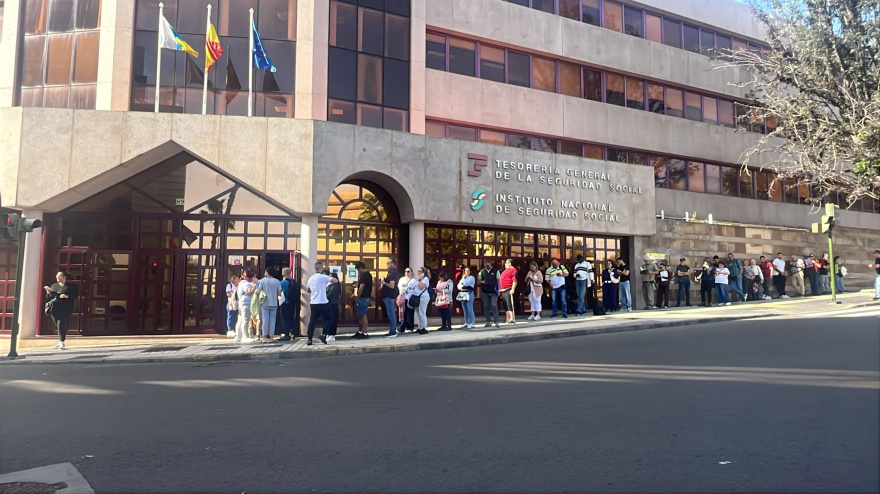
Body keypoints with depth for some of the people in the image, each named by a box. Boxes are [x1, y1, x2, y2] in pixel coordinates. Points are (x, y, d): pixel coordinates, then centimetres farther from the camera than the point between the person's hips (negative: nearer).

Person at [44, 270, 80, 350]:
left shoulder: (71, 286, 3)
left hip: (64, 309, -6)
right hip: (54, 309, 6)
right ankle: (60, 342, 18)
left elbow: (76, 295, -5)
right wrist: (48, 293, 3)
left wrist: (67, 296, -18)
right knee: (58, 325, 8)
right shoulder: (54, 285, 19)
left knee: (61, 324, -16)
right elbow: (48, 298, 22)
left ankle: (62, 342, -15)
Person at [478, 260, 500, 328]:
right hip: (484, 292, 3)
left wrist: (499, 290, -5)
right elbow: (478, 281, 12)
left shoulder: (495, 271, 1)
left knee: (494, 306, -8)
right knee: (486, 307, 5)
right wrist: (482, 282, -10)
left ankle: (496, 322, -6)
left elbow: (498, 280, 1)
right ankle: (488, 322, 13)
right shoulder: (482, 271, 7)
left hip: (493, 292, -3)